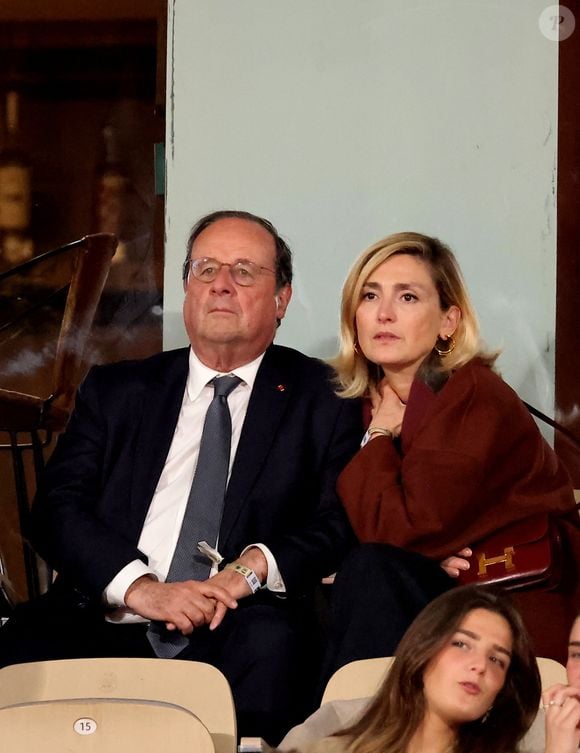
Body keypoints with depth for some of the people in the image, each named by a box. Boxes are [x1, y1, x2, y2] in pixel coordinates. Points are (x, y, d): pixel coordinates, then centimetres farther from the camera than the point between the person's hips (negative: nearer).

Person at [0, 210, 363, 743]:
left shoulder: (323, 399, 15)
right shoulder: (115, 390, 19)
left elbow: (342, 522, 4)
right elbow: (57, 508, 8)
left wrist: (254, 568, -15)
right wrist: (137, 587, -10)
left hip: (235, 628, -1)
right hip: (105, 620, 1)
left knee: (269, 641, -36)